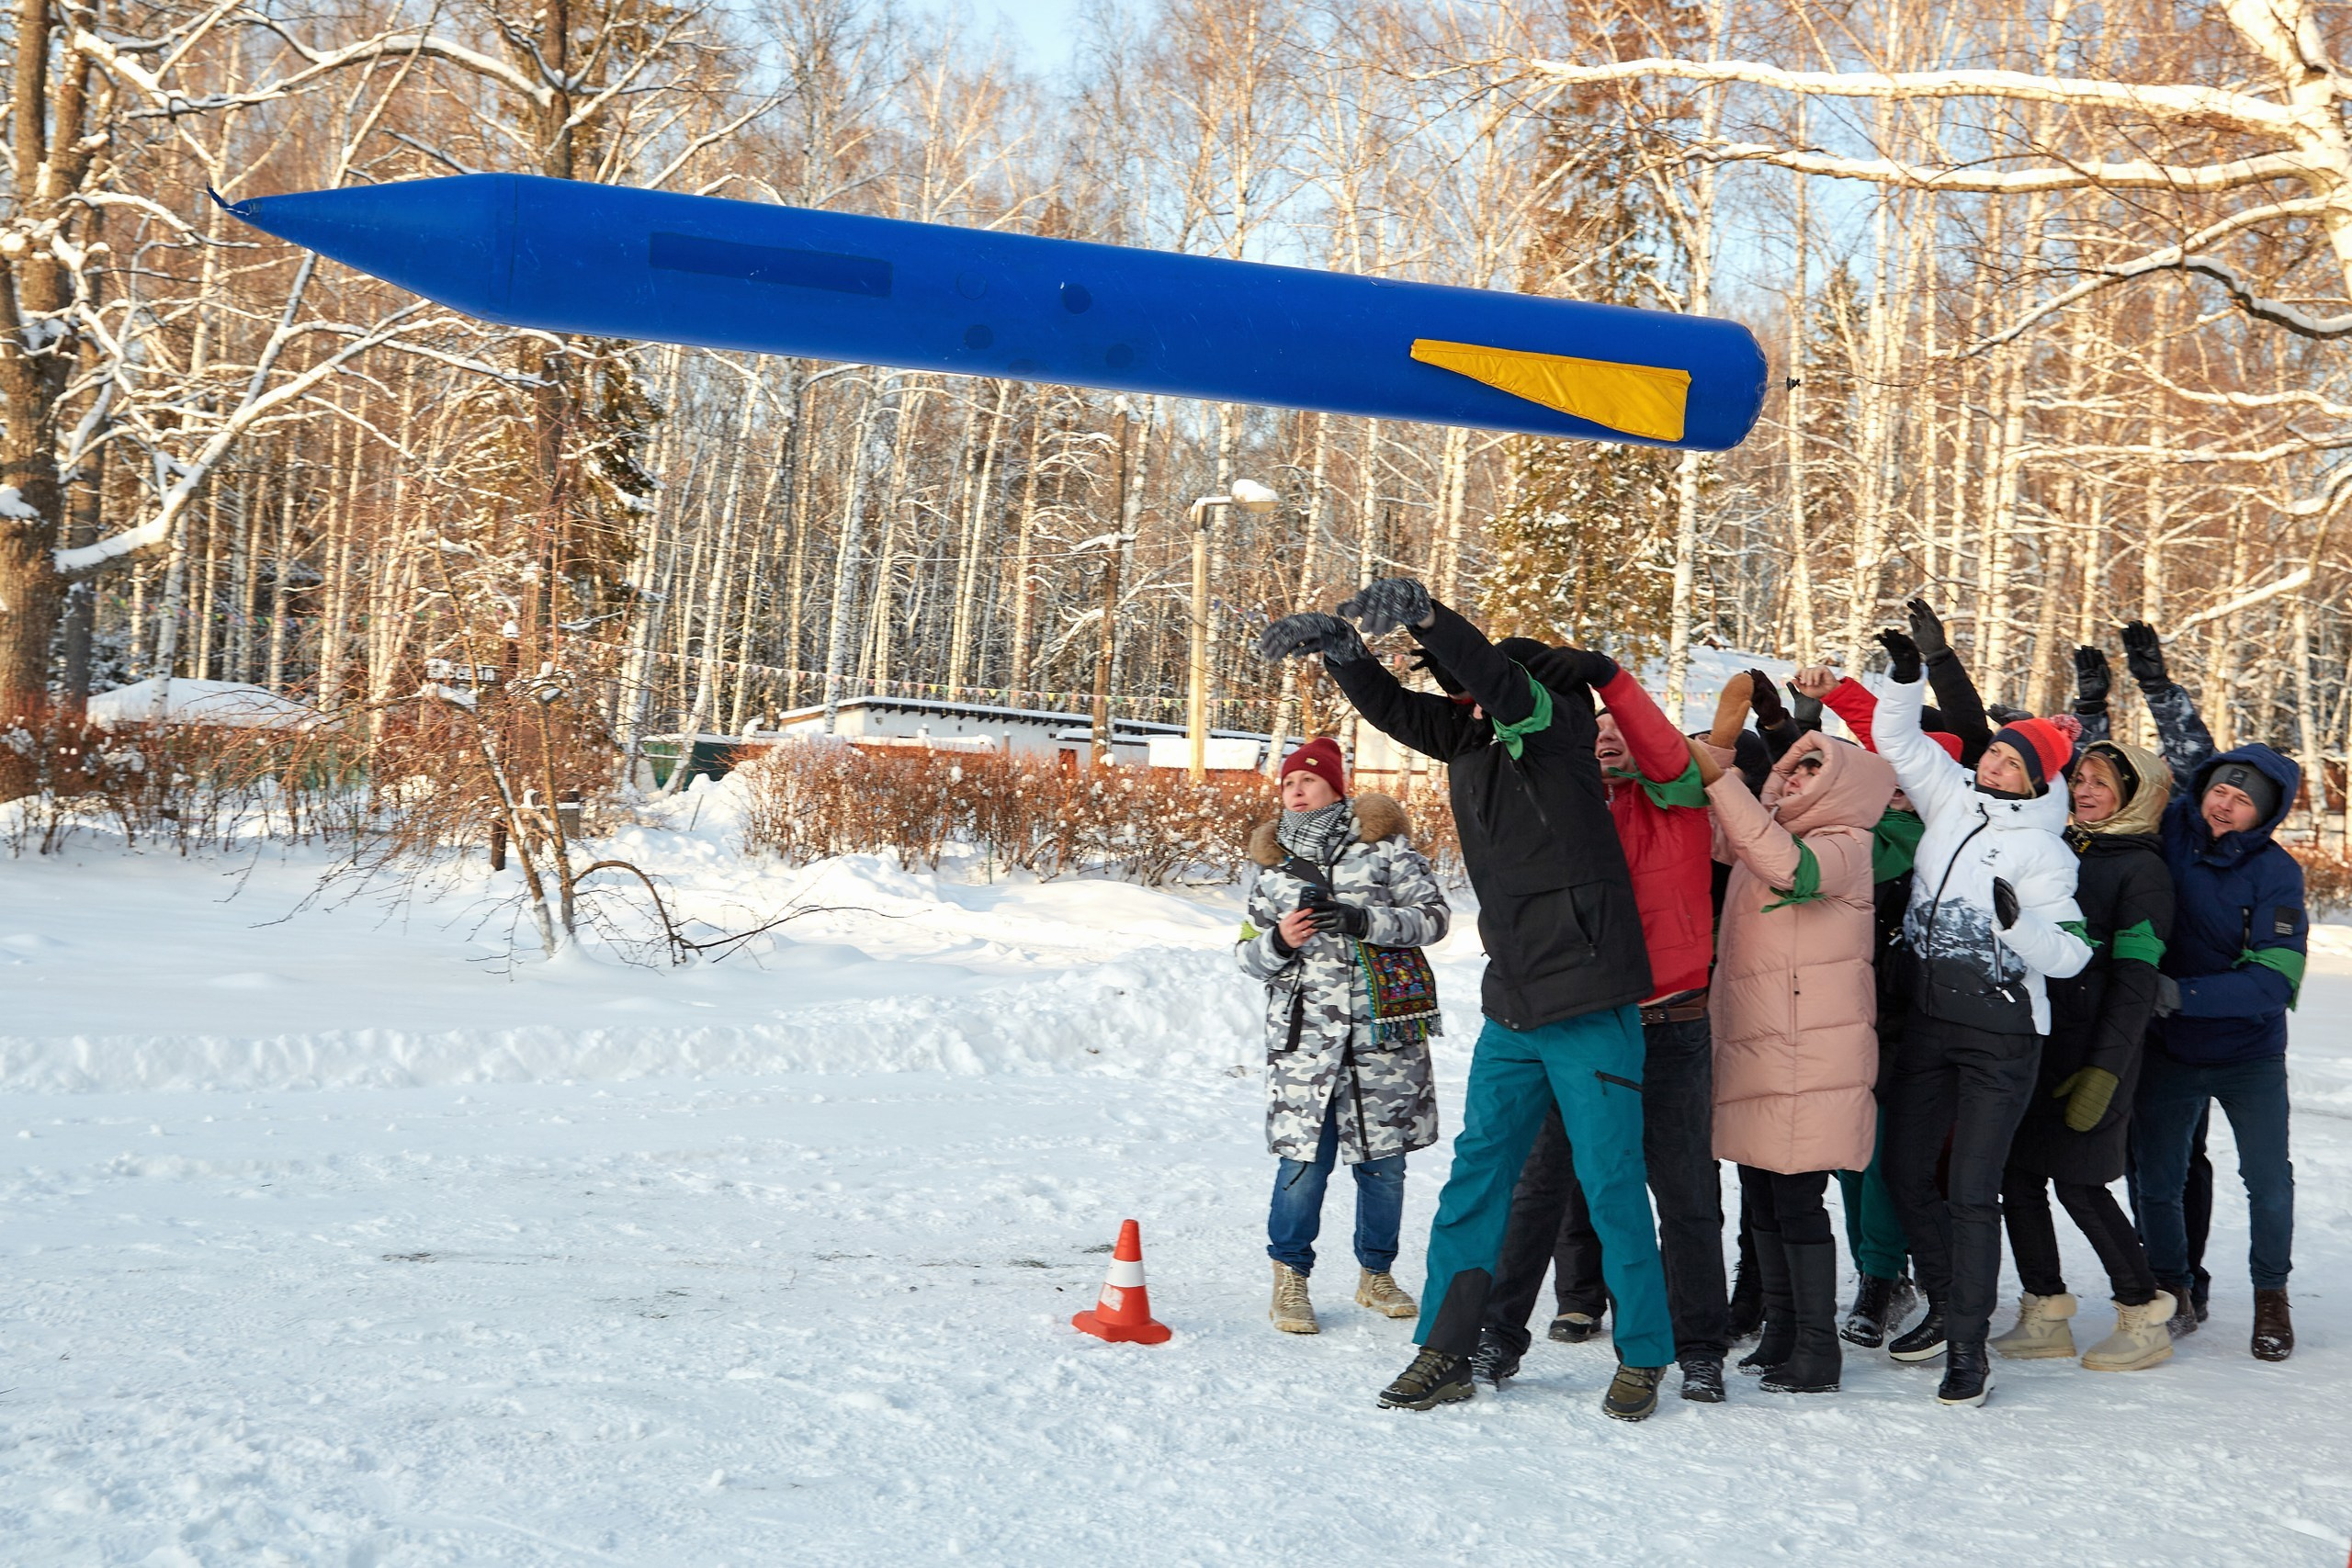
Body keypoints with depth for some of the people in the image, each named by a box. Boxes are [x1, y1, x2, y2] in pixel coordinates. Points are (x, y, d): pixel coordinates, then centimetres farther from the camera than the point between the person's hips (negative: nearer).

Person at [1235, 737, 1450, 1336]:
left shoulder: (1382, 845, 4)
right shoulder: (1272, 863, 13)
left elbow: (1433, 916, -2)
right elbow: (1248, 951, 16)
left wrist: (1363, 919, -17)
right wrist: (1279, 941, -7)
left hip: (1384, 1029, -1)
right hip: (1304, 1034, 1)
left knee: (1383, 1162, 6)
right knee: (1302, 1160, -6)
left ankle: (1375, 1275, 23)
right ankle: (1290, 1279, 10)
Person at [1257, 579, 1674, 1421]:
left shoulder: (1551, 720, -10)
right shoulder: (1471, 735, 9)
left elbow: (1503, 687, -29)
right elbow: (1392, 707, 14)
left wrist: (1423, 616, -43)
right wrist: (1335, 641, -4)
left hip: (1589, 1004, -7)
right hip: (1512, 1007, 7)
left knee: (1611, 1184, 1)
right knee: (1476, 1176, 8)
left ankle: (1643, 1357, 15)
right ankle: (1446, 1352, 16)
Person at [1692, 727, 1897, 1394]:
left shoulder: (1846, 846, -7)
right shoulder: (1766, 832, 18)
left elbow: (1787, 866, -26)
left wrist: (1718, 779, -27)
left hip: (1811, 1056, -8)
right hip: (1751, 1045, 8)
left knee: (1797, 1200, -6)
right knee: (1762, 1199, 12)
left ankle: (1818, 1349, 1)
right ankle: (1781, 1333, 23)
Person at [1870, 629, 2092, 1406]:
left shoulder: (2043, 850, -9)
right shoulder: (1951, 799, 5)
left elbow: (2071, 952, -11)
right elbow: (1897, 738, 12)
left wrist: (2017, 922, -29)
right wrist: (1906, 676, -3)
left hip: (2001, 1037, -6)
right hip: (1927, 1021, 6)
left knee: (1971, 1190, -8)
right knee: (1905, 1170, 13)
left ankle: (1969, 1345, 0)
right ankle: (1946, 1306, 30)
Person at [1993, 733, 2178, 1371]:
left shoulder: (2142, 869, -5)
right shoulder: (2058, 847, 16)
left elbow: (2135, 979, -11)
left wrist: (2105, 1069, -17)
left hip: (2094, 1045, -7)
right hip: (2031, 1033, 7)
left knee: (2078, 1183, -6)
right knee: (2017, 1175, 4)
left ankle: (2145, 1318, 9)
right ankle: (2045, 1316, 15)